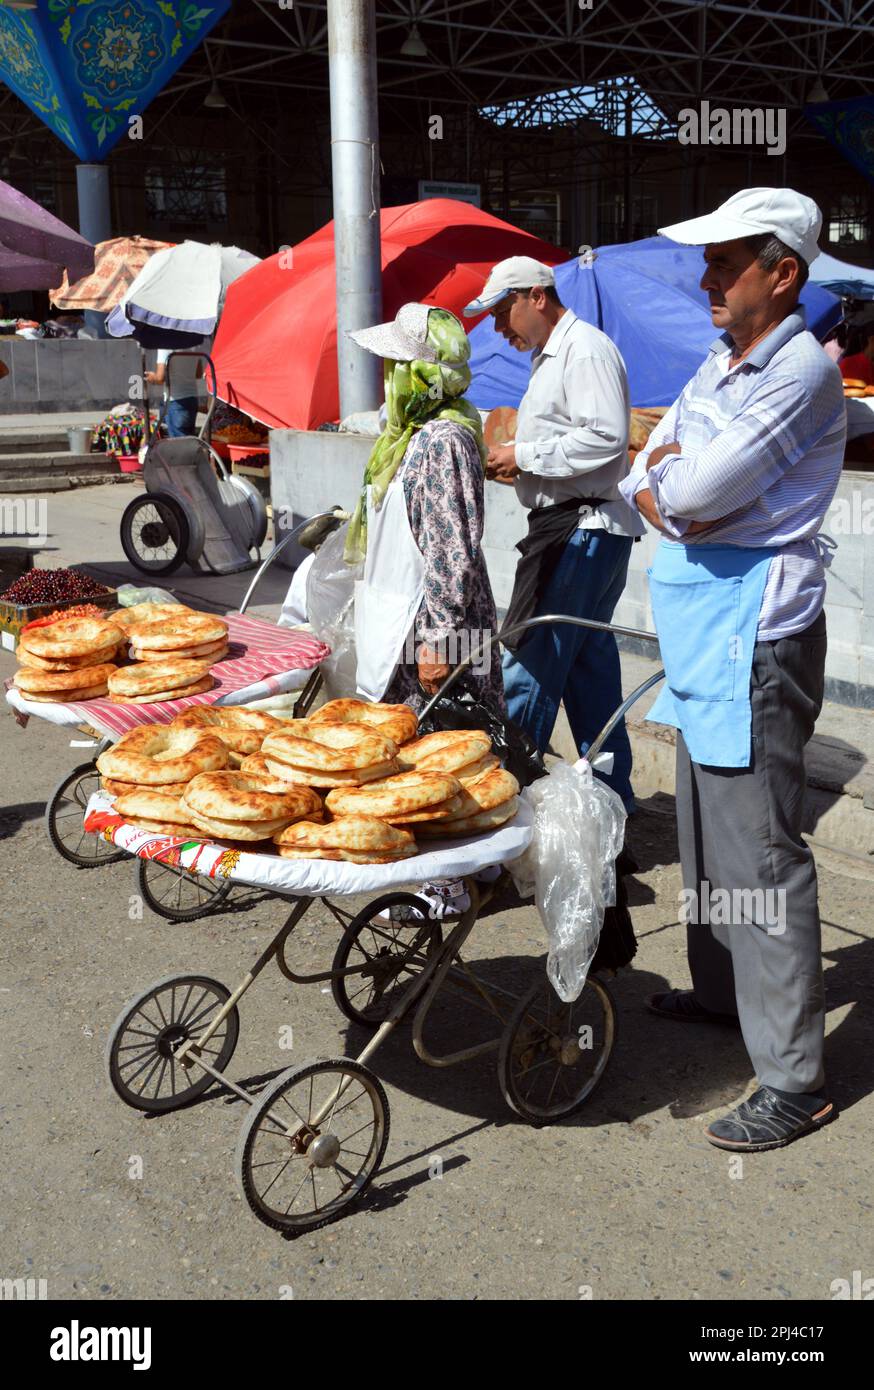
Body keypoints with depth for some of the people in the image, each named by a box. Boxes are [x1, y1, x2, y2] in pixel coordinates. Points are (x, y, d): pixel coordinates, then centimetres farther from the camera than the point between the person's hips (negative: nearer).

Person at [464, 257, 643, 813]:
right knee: (588, 665, 13)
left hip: (583, 531, -11)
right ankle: (614, 795, 20)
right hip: (570, 527, 11)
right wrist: (519, 468, 9)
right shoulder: (553, 355, 20)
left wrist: (524, 455, -14)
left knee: (531, 665, -8)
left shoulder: (586, 348, -11)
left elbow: (605, 439, -22)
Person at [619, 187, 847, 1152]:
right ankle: (720, 991, 37)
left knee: (759, 849, -7)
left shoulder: (801, 372, -14)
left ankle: (793, 1080, 1)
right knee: (706, 832, 19)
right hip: (704, 636, 9)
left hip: (754, 636, -9)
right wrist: (669, 498, -10)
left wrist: (667, 475, -2)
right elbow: (643, 481, 12)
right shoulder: (718, 366, 15)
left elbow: (695, 487, -24)